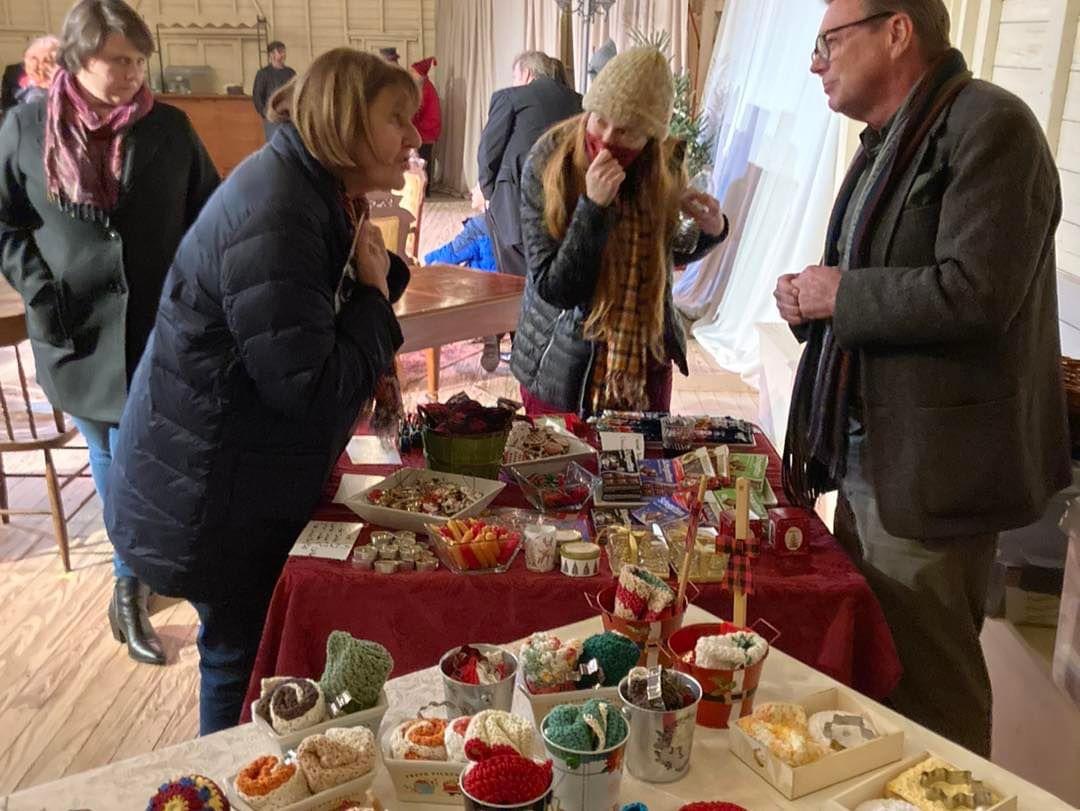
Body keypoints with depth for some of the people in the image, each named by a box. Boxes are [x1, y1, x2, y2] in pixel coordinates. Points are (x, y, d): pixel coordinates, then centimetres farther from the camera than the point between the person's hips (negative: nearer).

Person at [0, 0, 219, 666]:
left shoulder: (169, 128, -2)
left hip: (154, 327, -1)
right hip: (76, 329, 1)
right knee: (108, 454, 13)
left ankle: (130, 595, 19)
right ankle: (138, 564, 33)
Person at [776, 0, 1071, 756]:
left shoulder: (989, 124, -13)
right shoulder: (890, 143, 16)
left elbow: (973, 295, -25)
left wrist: (840, 293, -13)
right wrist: (813, 299, 4)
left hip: (932, 469, -9)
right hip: (869, 458, 9)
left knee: (926, 691, 4)